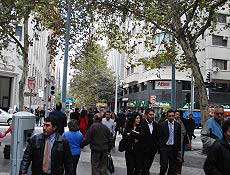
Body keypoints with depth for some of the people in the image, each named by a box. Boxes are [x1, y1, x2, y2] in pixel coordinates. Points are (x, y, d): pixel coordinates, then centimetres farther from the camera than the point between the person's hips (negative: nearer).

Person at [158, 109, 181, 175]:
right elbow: (159, 137, -2)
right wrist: (160, 148, -7)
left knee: (173, 166, 8)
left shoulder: (178, 125, 5)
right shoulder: (162, 125, -3)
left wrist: (179, 149, 5)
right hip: (164, 147, -2)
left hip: (174, 148, 3)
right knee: (164, 166, -4)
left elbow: (179, 138, 8)